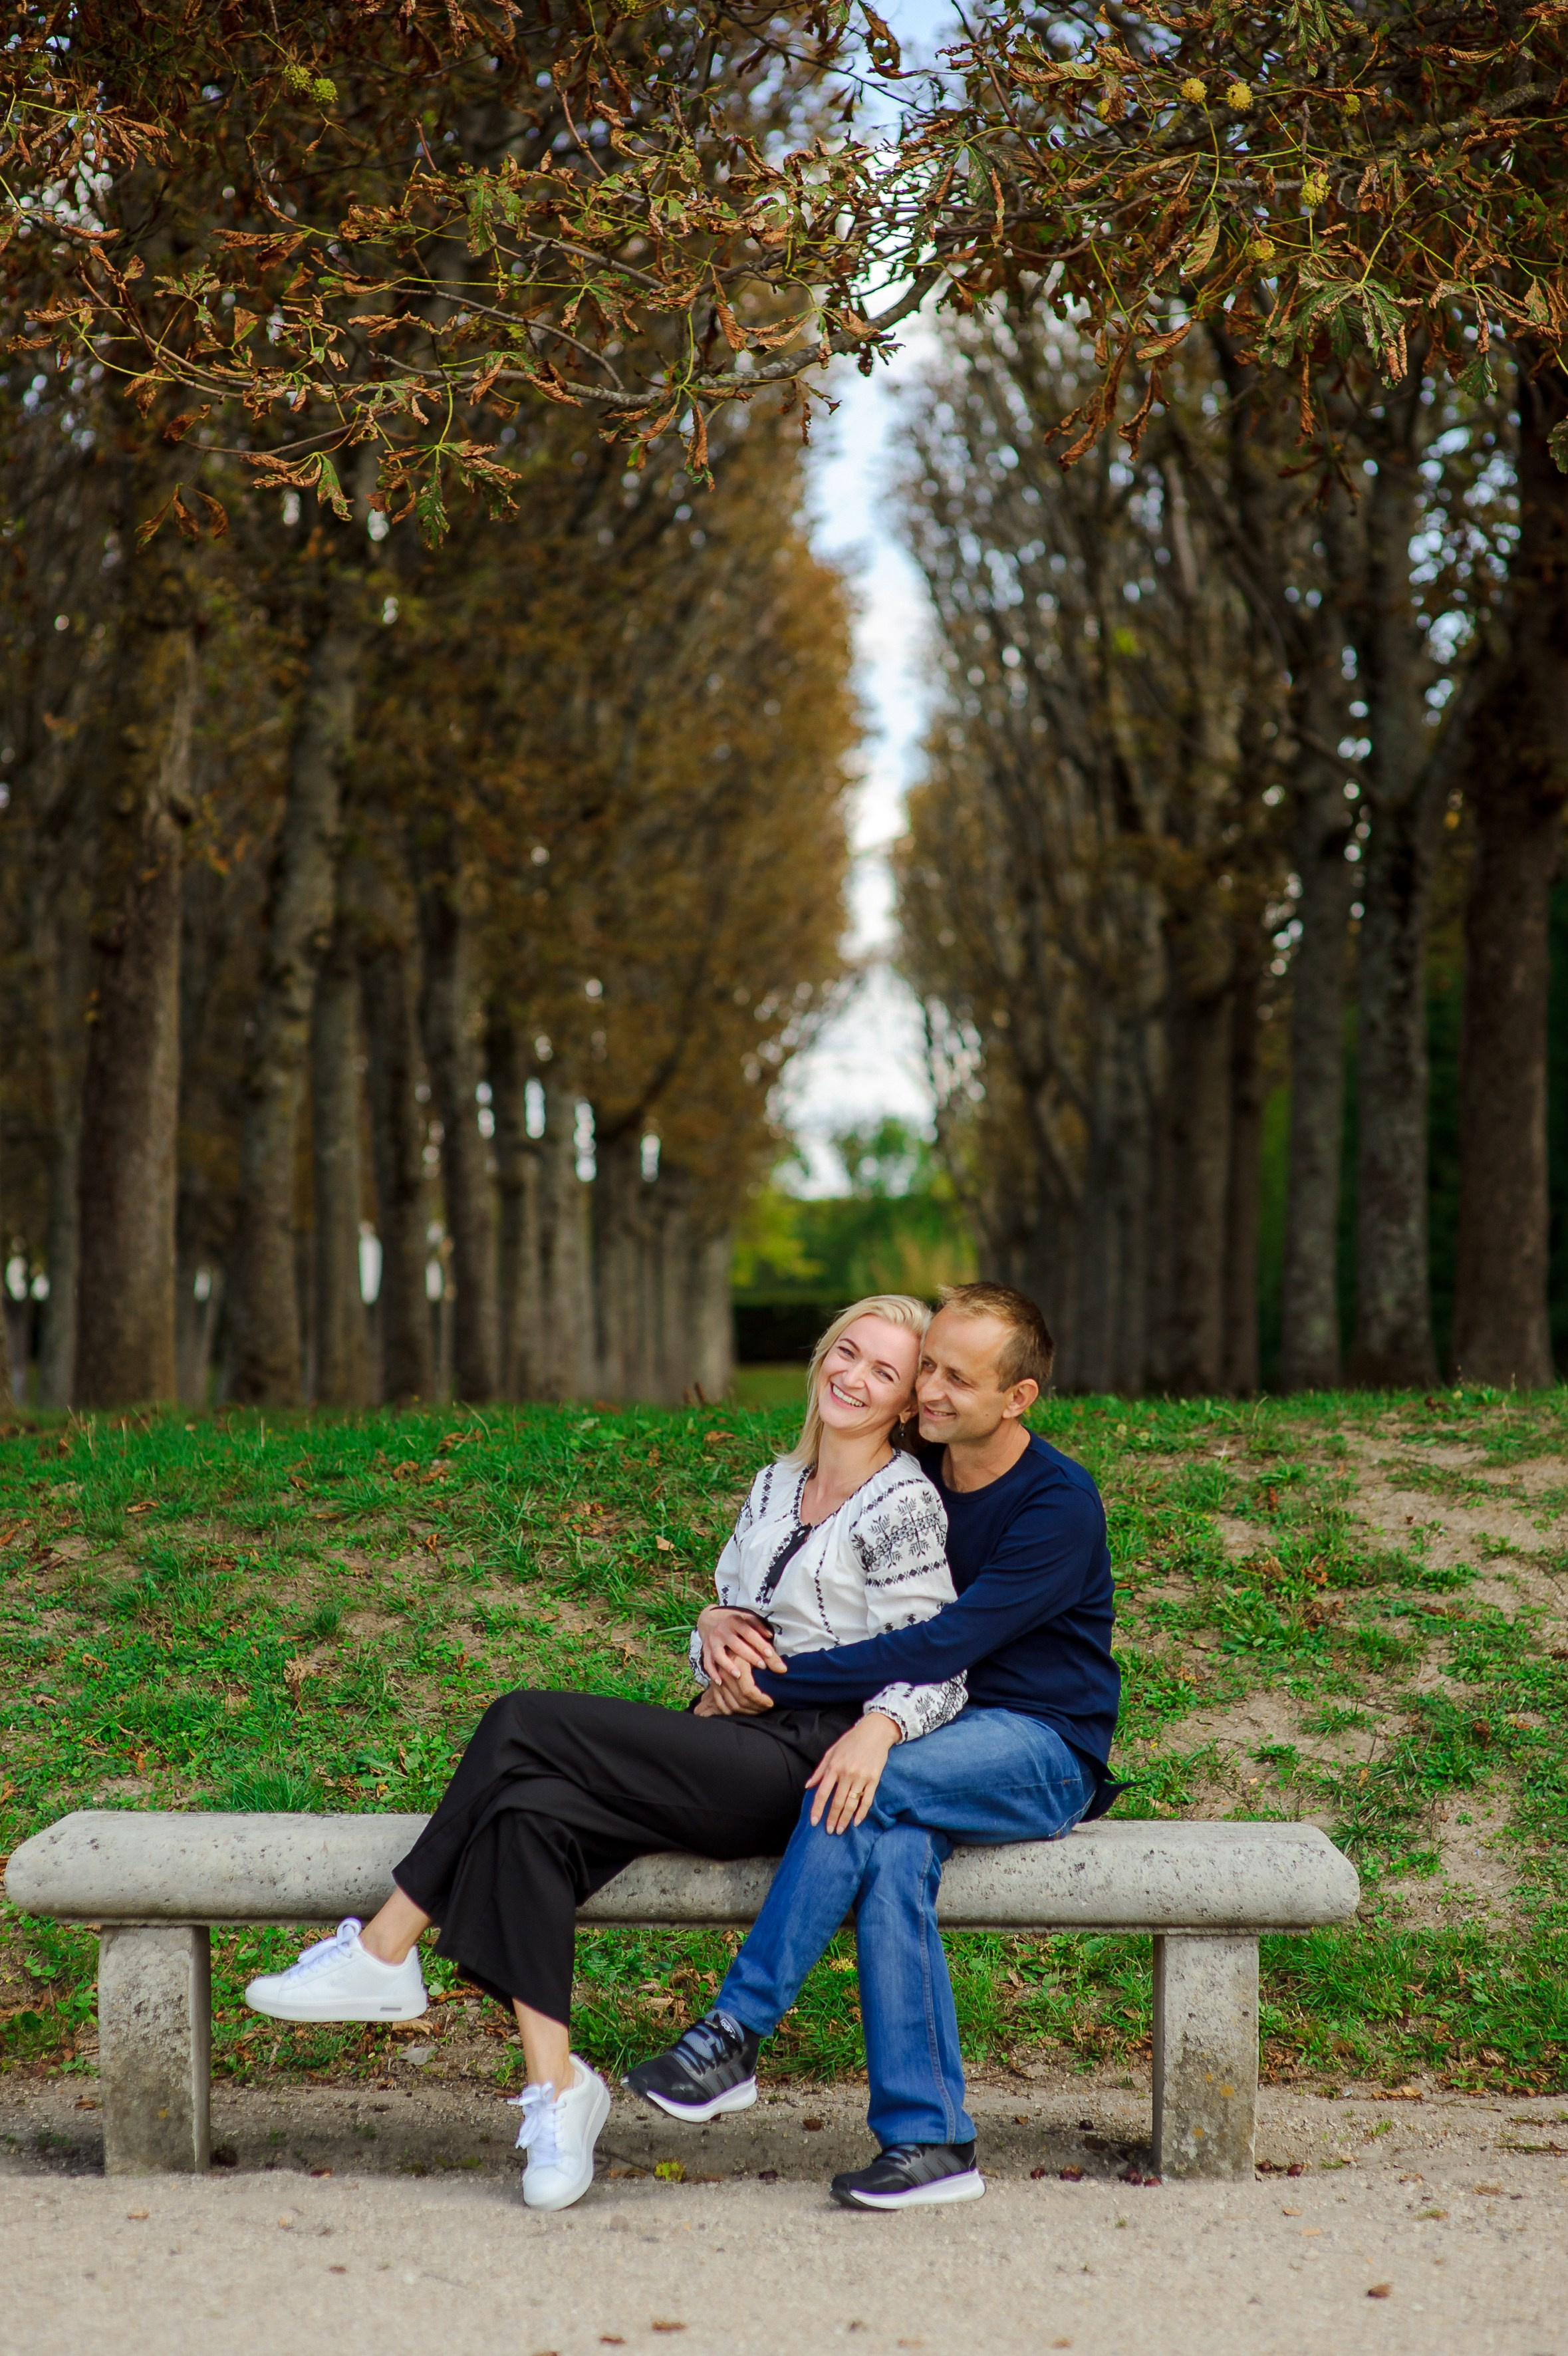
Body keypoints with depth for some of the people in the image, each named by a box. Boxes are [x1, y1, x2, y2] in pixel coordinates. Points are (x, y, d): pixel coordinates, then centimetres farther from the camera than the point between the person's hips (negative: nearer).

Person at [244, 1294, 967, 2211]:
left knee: (528, 1724, -20)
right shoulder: (775, 1488, 20)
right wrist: (715, 1630, 1)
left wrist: (879, 1726, -30)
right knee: (529, 1811, -20)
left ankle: (382, 1955, -10)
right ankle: (557, 2087, -21)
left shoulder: (904, 1504, -3)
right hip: (732, 1752, 7)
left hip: (804, 1768, -7)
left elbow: (939, 1672, -9)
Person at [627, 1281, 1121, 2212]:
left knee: (862, 1790, -32)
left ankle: (737, 2029, -23)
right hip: (931, 1735, 5)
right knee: (892, 1852, -30)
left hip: (1045, 1753, -5)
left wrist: (779, 1681, -23)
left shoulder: (1061, 1504, -14)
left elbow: (946, 1645, -23)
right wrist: (730, 1632, -11)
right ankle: (930, 2138, -29)